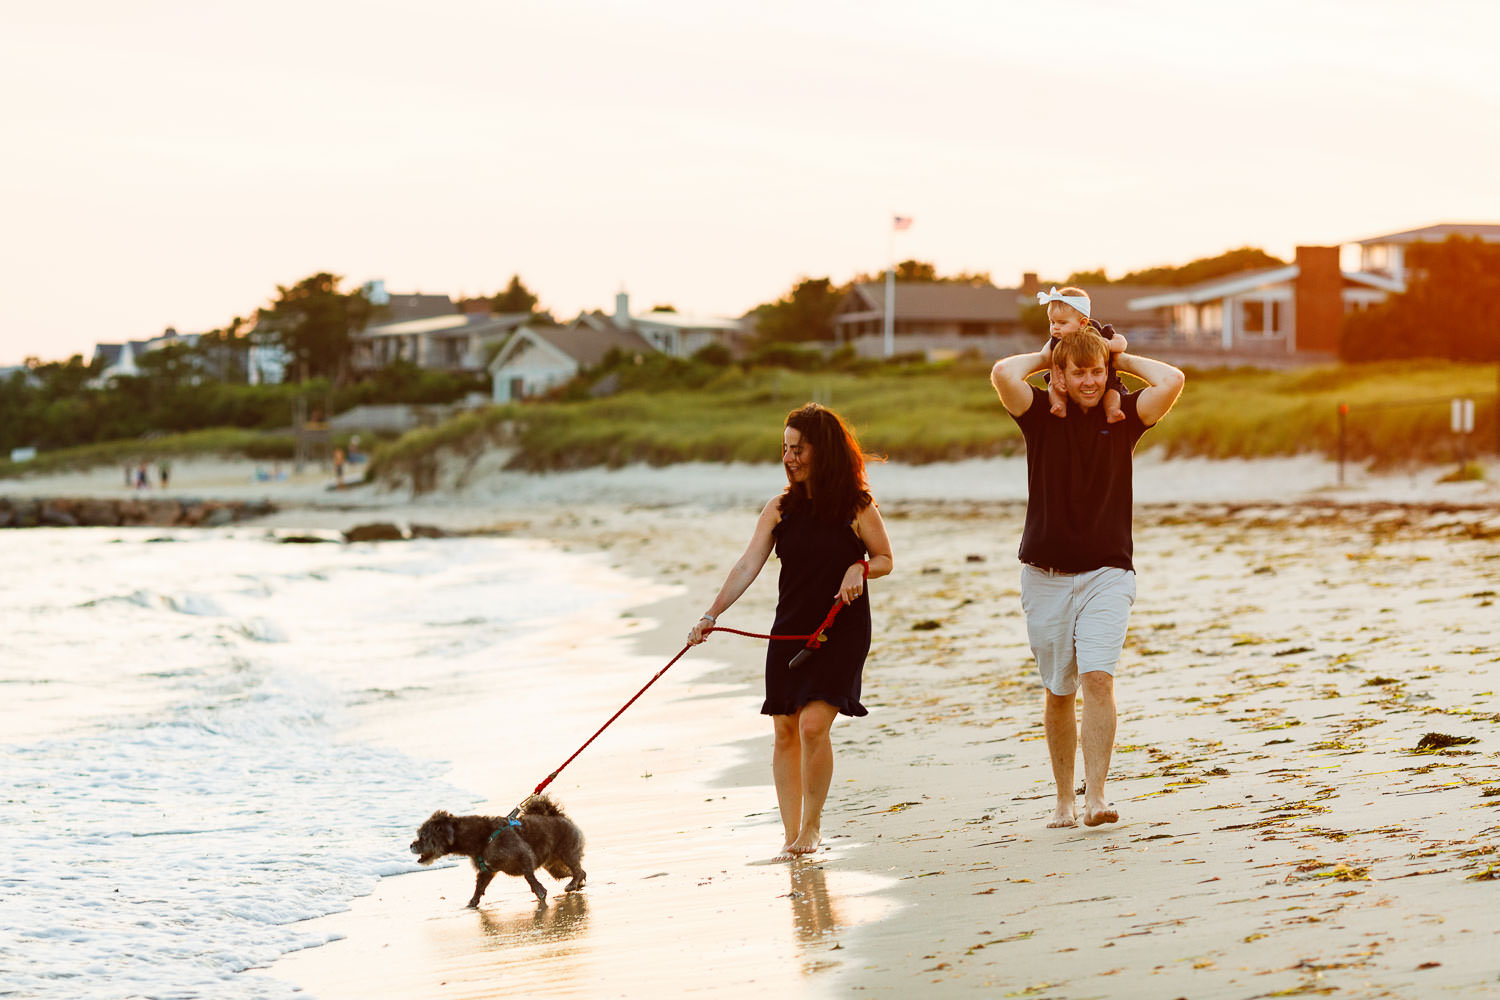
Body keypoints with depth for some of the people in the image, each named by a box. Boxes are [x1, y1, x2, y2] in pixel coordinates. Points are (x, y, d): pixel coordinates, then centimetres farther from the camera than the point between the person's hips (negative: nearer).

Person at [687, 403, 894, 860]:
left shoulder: (857, 506, -8)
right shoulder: (780, 508, 1)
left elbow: (885, 558, 4)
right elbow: (748, 565, -6)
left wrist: (860, 568, -18)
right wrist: (712, 614, -17)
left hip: (841, 629, -4)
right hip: (790, 629, 4)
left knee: (814, 724, -16)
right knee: (785, 731, 3)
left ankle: (812, 824, 2)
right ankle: (791, 835, 14)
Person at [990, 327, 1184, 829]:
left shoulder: (1122, 416, 4)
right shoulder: (1042, 414, 1)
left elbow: (1172, 381, -11)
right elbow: (1004, 373, -16)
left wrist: (1120, 359, 2)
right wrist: (1045, 355, 1)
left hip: (1107, 571, -1)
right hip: (1046, 575, 1)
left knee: (1098, 676, -18)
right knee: (1058, 692, 7)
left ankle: (1096, 796, -21)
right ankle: (1065, 799, 20)